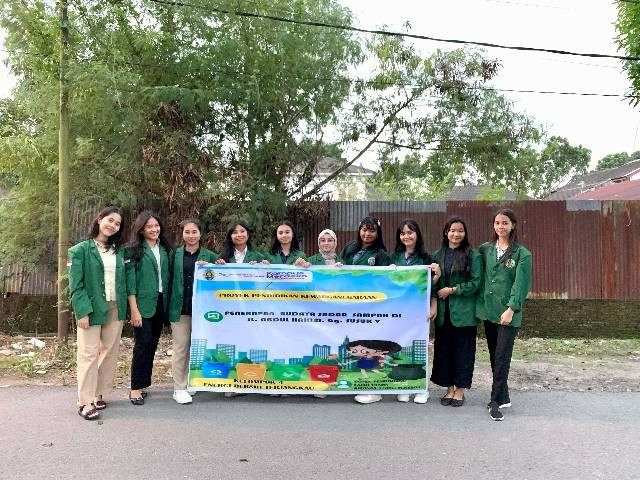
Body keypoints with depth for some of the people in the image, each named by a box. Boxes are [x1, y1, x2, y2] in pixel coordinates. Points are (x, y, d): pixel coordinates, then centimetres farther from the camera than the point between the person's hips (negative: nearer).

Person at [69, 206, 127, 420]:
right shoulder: (81, 250, -4)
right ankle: (85, 402, 6)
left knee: (110, 353, 8)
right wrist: (83, 311, -16)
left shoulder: (119, 250, 11)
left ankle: (99, 394, 20)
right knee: (89, 355, -1)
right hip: (92, 308, -5)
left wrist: (124, 309, 4)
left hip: (115, 308, 5)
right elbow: (76, 285, -8)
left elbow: (123, 280, 11)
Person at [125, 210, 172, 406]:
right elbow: (130, 282, -9)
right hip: (143, 304, -5)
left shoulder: (166, 250, 11)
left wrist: (168, 304, 7)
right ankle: (136, 388, 4)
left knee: (153, 344, 10)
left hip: (160, 303, 5)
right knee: (143, 344, -5)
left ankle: (144, 383, 21)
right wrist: (134, 309, -14)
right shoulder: (134, 250, -5)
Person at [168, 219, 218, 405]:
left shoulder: (210, 256, 5)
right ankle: (179, 388, 10)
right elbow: (169, 279, 5)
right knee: (180, 348, 2)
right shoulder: (175, 255, 5)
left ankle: (192, 382, 26)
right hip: (180, 308, -1)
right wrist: (169, 306, -1)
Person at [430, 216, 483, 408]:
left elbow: (475, 283, -8)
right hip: (443, 311, 4)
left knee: (463, 349, 5)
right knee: (444, 349, 8)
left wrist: (452, 290, -11)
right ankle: (449, 388, 22)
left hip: (464, 312, -3)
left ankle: (460, 389, 18)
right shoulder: (438, 255, 8)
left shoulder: (473, 255, -4)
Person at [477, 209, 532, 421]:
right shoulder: (485, 249, 8)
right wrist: (479, 303, 3)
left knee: (502, 357, -4)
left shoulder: (522, 254, -4)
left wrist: (511, 308, -17)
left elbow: (521, 284, -10)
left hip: (508, 313, -4)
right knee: (494, 356, 11)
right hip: (488, 309, 5)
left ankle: (496, 401, 4)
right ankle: (503, 397, 23)